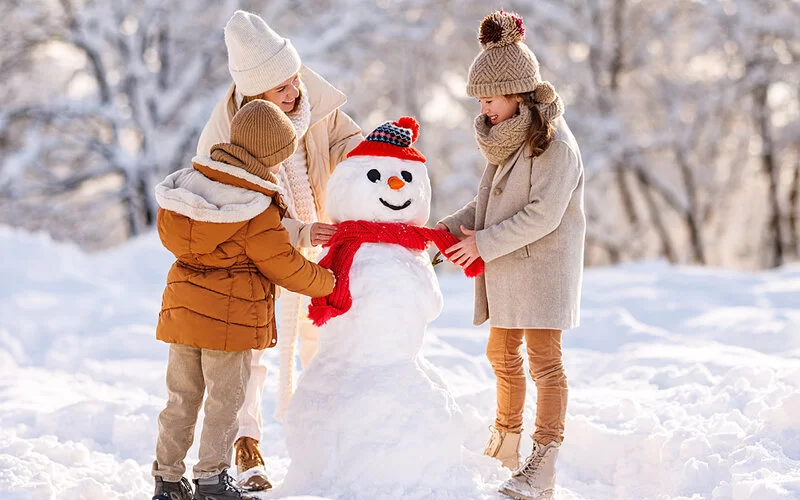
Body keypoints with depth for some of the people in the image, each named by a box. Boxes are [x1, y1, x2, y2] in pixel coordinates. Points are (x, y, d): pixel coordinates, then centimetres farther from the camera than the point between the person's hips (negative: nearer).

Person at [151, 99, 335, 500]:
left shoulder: (185, 184, 3)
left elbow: (168, 234, 17)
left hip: (181, 312, 7)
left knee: (181, 398, 14)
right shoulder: (258, 211, -16)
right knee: (225, 400, 4)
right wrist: (327, 282, 6)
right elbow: (285, 267, -10)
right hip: (231, 318, -6)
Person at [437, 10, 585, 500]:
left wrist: (484, 243, -19)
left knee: (543, 359, -4)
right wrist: (454, 226, -1)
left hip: (542, 265, -9)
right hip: (505, 267, 9)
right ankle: (505, 447, 33)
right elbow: (488, 200, 15)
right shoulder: (508, 139, 11)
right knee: (503, 354, 17)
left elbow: (542, 216, -22)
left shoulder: (555, 144, -18)